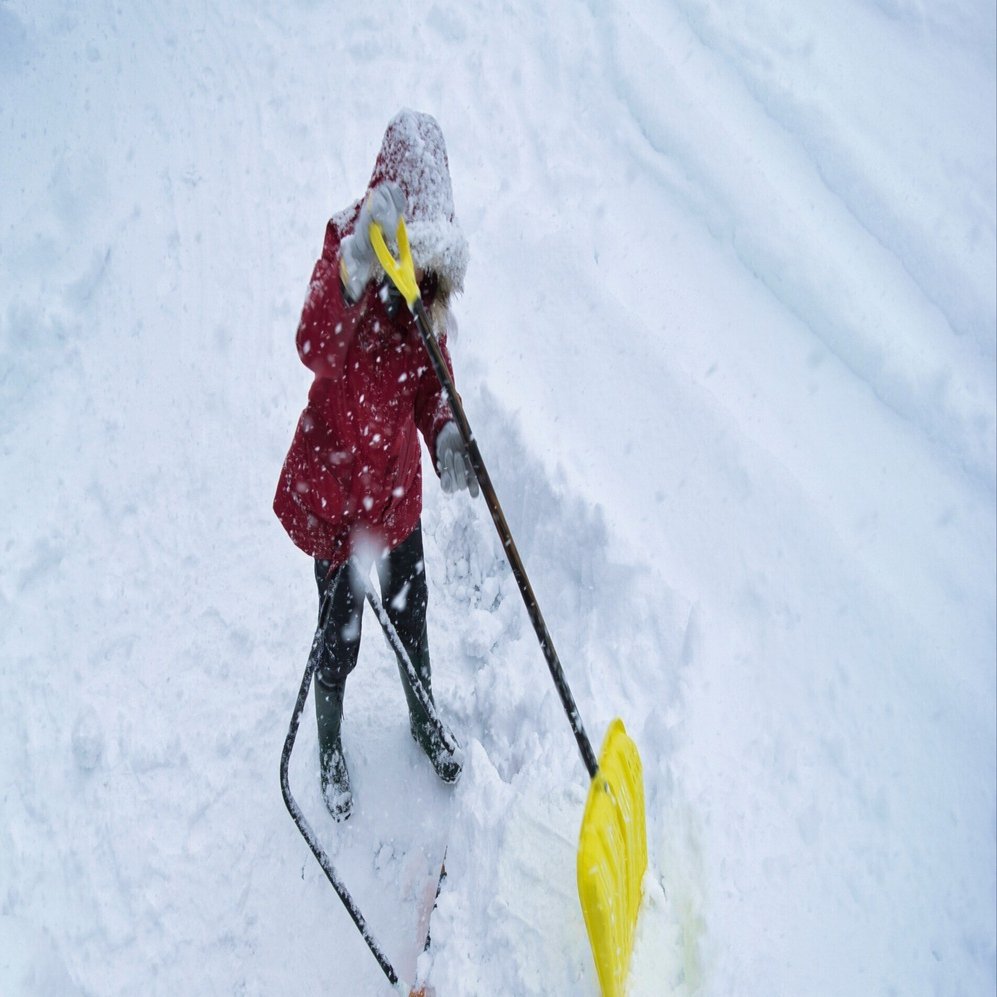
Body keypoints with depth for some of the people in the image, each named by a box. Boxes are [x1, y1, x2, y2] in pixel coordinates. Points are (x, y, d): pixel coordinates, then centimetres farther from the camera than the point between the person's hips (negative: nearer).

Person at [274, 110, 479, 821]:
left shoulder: (430, 276, -4)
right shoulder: (349, 243, -24)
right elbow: (316, 352, -44)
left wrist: (446, 434, -12)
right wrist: (353, 275, -62)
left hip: (398, 481, 5)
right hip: (334, 483, -5)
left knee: (411, 616, 21)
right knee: (341, 634, 11)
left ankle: (425, 718, 50)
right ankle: (331, 748, 40)